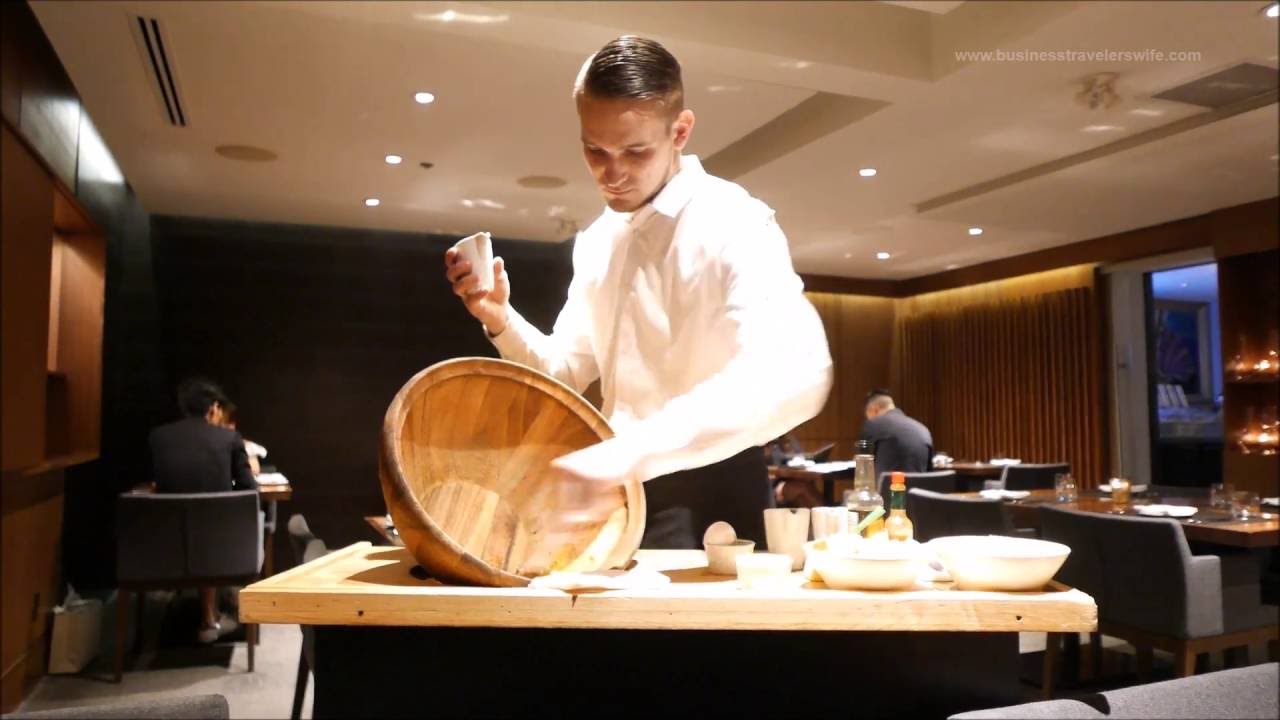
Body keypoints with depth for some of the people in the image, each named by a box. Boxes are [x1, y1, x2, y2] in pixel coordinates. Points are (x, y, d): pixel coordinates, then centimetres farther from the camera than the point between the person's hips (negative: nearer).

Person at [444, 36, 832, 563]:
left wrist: (635, 448, -43)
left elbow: (794, 373, -34)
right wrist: (501, 320, -5)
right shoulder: (595, 242, 8)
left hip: (707, 498, -6)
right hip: (616, 492, 7)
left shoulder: (734, 224, -16)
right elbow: (567, 373, 14)